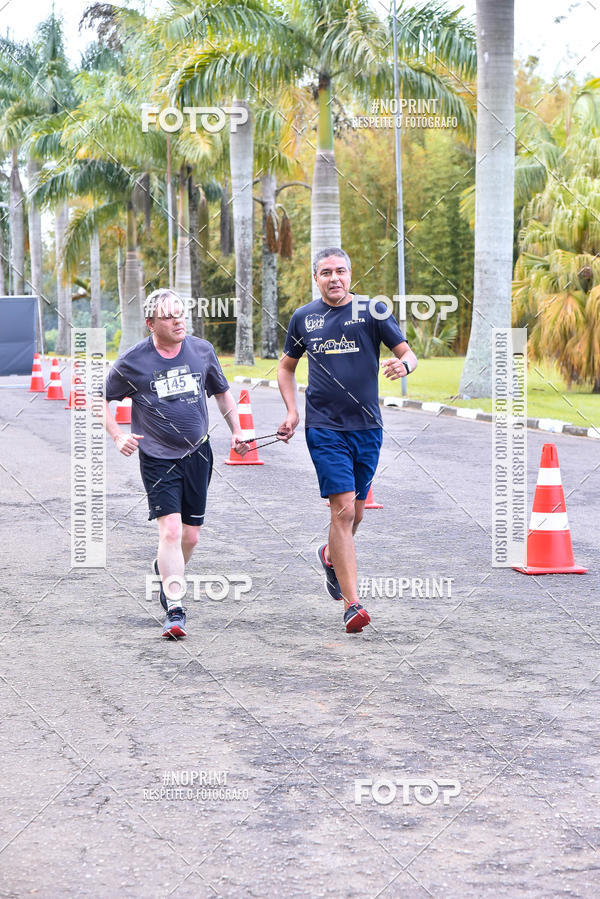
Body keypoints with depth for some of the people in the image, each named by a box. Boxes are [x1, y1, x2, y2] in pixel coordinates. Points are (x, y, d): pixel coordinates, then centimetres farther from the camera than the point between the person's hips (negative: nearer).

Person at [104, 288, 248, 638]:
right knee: (170, 530, -17)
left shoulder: (202, 350, 3)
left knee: (190, 536, 10)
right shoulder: (132, 362, -7)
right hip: (157, 458, -4)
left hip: (198, 455, 4)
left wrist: (237, 431, 9)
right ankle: (176, 610, -16)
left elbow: (222, 392, 18)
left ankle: (167, 573, 41)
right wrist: (118, 436, -7)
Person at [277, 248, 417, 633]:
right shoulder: (303, 318, 7)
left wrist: (404, 365, -24)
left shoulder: (373, 312, 2)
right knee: (343, 510, -13)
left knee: (356, 512, 13)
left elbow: (408, 353, 1)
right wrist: (292, 412, 7)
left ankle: (332, 556, 47)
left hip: (367, 427, 1)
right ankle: (352, 604, -13)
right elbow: (287, 366, 21)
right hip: (324, 428, -1)